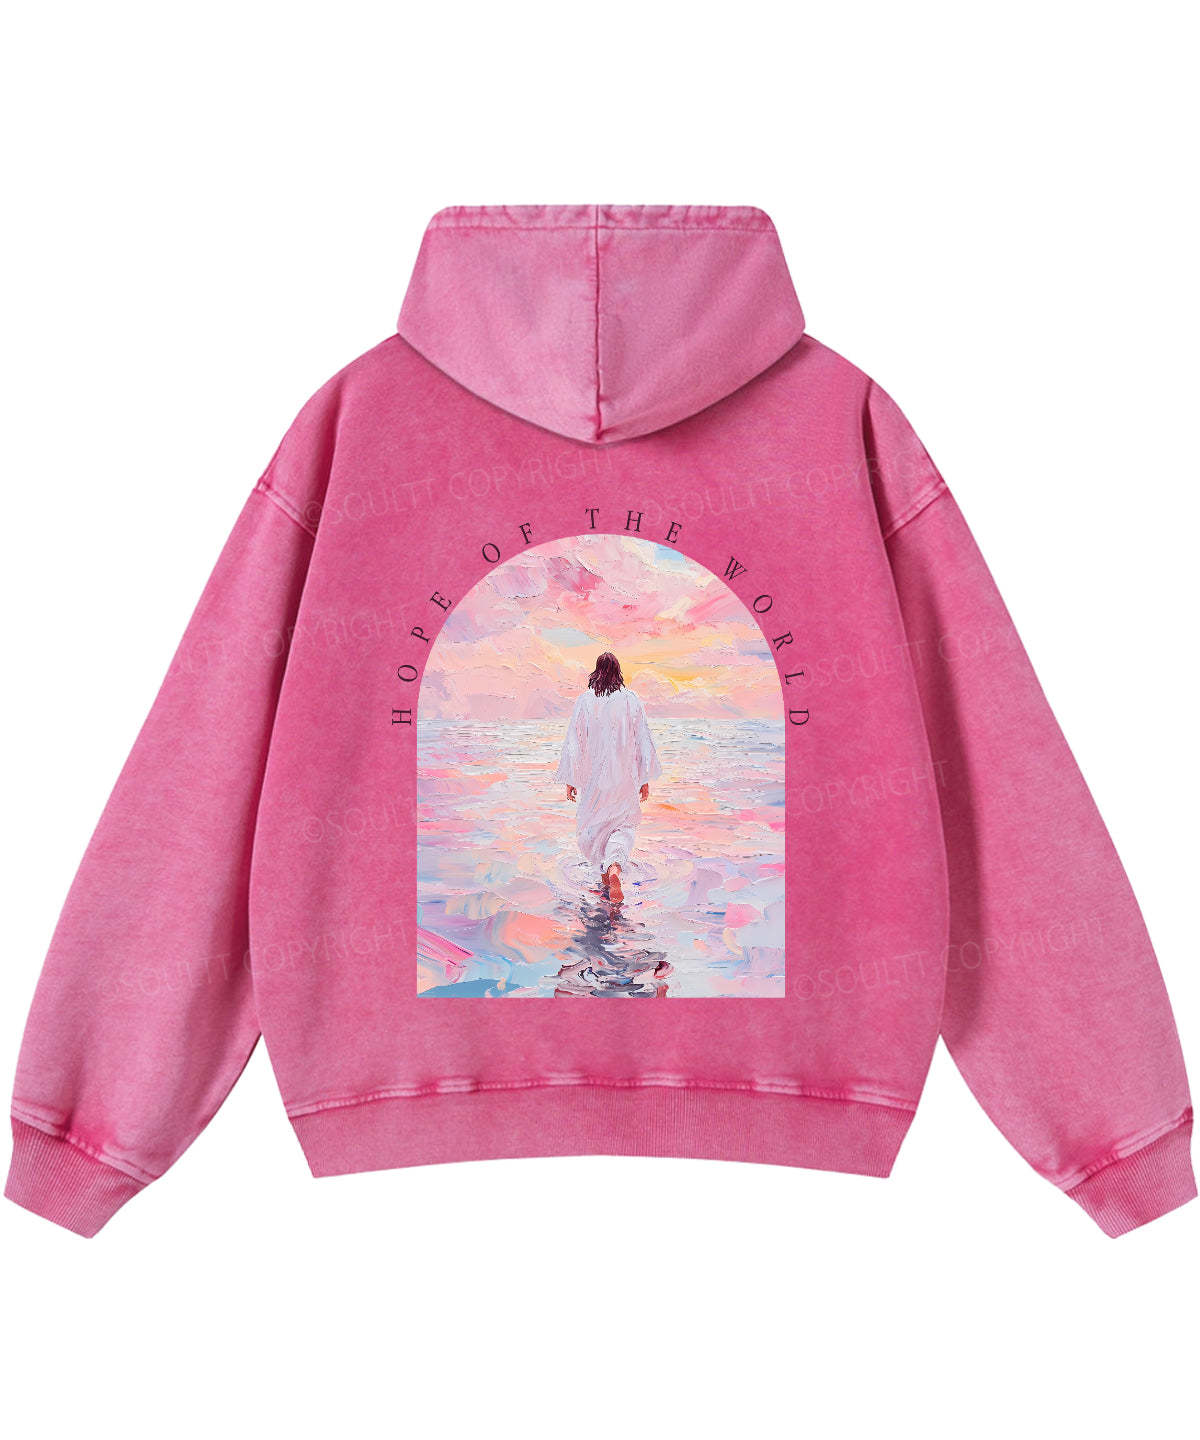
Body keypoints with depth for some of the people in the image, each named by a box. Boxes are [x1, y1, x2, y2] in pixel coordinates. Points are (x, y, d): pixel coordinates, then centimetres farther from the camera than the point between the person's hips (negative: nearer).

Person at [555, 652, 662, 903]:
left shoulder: (584, 702, -6)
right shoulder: (631, 701, -4)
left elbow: (574, 743, -3)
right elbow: (643, 742, 0)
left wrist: (570, 780, 6)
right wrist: (645, 779, 9)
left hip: (593, 776, 0)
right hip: (625, 777, 0)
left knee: (594, 823, 19)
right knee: (624, 825, 7)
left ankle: (605, 872, 29)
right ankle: (614, 868, -19)